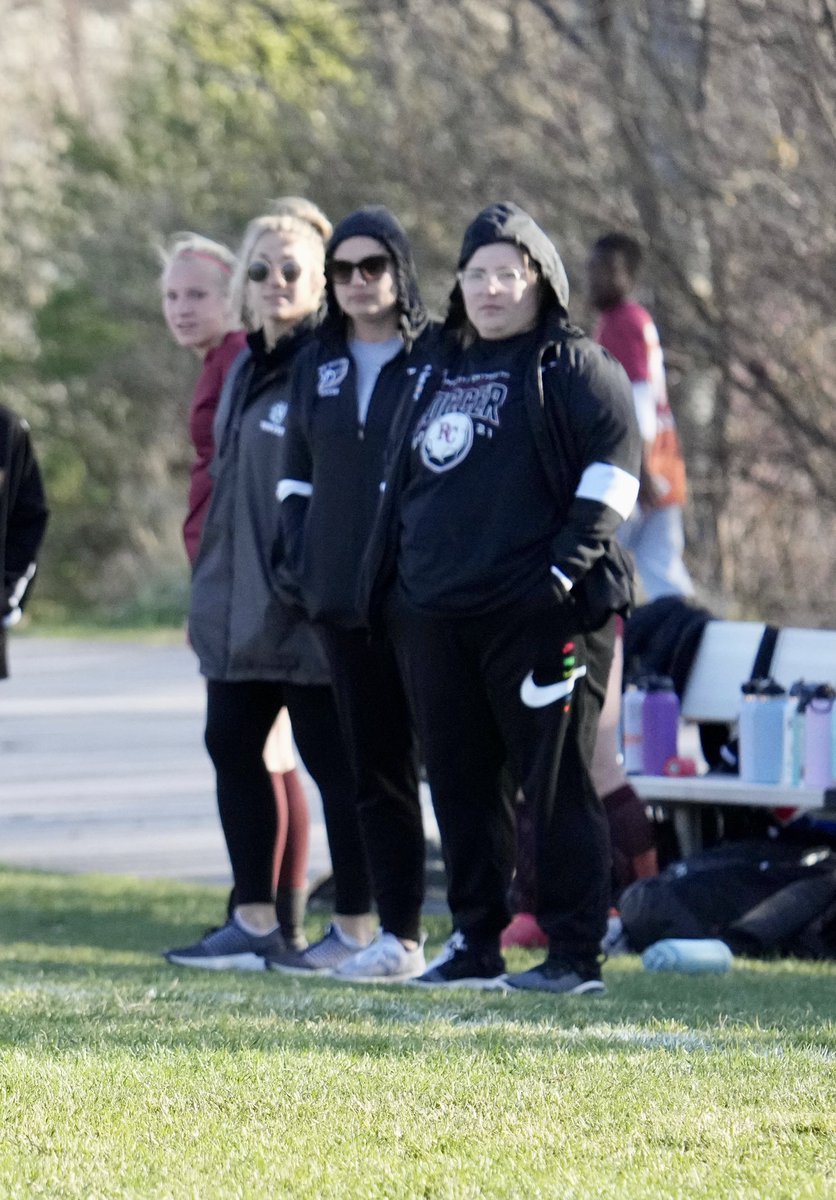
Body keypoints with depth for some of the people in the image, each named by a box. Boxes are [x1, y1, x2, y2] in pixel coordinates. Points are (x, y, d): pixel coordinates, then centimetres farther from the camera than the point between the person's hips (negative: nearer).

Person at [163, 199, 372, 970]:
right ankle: (255, 921, 18)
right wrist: (210, 590, 20)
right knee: (232, 745, 10)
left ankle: (356, 927, 2)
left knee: (331, 758, -3)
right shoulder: (247, 370, 16)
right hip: (241, 605, 9)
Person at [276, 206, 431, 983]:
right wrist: (299, 561, 7)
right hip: (344, 592, 5)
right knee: (375, 765, 6)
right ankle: (399, 934, 10)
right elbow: (296, 474, 19)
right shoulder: (318, 366, 13)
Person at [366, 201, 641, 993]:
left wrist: (564, 572, -16)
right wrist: (385, 586, 16)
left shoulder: (575, 369, 0)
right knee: (459, 785, 8)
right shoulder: (435, 377, 20)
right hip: (434, 616, 7)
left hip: (537, 618, -7)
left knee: (556, 783, -6)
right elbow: (400, 484, 25)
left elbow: (611, 478, -8)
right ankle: (475, 945, 15)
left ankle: (575, 953, -4)